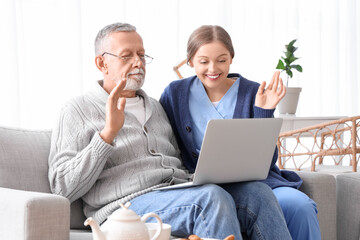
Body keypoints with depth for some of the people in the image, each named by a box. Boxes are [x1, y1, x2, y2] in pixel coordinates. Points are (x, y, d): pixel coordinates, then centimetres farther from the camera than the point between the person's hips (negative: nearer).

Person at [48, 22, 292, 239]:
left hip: (185, 193, 7)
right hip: (129, 203, -6)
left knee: (257, 192, -21)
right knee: (212, 197, -34)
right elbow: (63, 187, -4)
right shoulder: (78, 111, 8)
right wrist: (109, 132, -12)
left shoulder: (156, 107, 28)